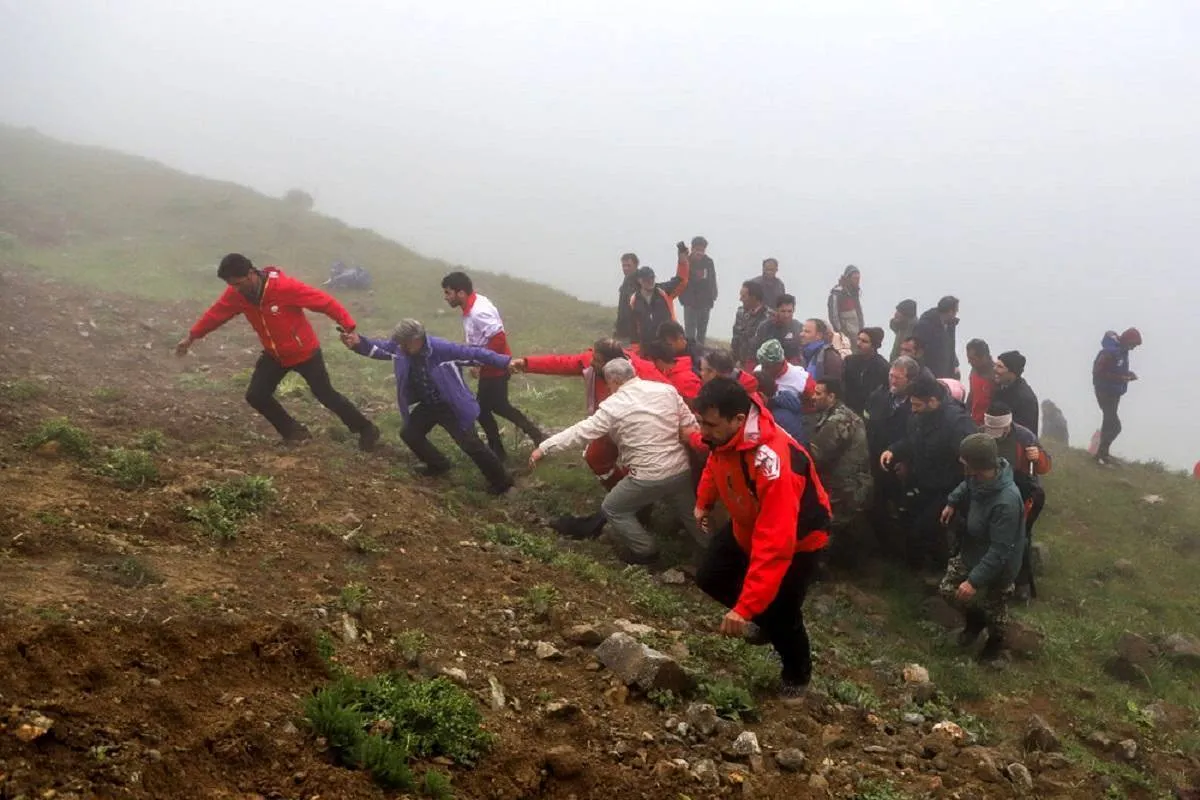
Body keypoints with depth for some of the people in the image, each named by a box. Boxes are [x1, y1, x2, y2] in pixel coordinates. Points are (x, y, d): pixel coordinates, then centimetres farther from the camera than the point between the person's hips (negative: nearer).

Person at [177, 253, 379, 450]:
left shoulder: (285, 286, -32)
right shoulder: (236, 293, -14)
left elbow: (324, 301, -30)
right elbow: (216, 313, 3)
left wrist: (349, 327, -35)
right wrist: (191, 337, 9)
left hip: (304, 352, -6)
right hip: (274, 354, 6)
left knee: (325, 395, 2)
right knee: (256, 395, 1)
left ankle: (366, 429, 21)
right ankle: (294, 432, 21)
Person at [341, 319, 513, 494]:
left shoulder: (443, 348, -30)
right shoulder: (400, 347, -12)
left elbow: (474, 353, -27)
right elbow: (378, 347, -6)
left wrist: (506, 362, -28)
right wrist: (359, 343, -30)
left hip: (450, 406, -7)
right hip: (427, 405, 7)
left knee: (470, 444, -9)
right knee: (409, 433, 15)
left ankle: (501, 482, 6)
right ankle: (439, 465, 37)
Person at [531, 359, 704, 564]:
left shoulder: (613, 405, -10)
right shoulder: (667, 389, 2)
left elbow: (580, 432, -9)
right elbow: (690, 427, 2)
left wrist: (543, 448, -2)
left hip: (648, 477, -5)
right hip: (682, 469, 5)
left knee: (612, 509, 16)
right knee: (689, 512, 27)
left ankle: (645, 550, 20)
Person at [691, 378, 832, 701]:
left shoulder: (773, 463, -44)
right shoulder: (724, 434, -21)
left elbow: (775, 545, -46)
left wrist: (744, 609, -47)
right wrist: (704, 502, 23)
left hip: (797, 537, -7)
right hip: (749, 524, 7)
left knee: (779, 612, -6)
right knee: (710, 578, 8)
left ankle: (797, 675, 25)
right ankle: (767, 620, 33)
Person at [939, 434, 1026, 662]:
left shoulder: (1006, 502, -41)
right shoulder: (980, 477, -18)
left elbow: (999, 551, -36)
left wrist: (974, 580, -35)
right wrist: (952, 502, 0)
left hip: (998, 564, -7)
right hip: (972, 550, 7)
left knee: (993, 606, 19)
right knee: (948, 590, 16)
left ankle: (996, 639, 50)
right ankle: (974, 619, 45)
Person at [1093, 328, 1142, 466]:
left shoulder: (1122, 350, 4)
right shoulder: (1110, 352, -25)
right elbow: (1098, 372, -26)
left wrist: (1127, 373, -2)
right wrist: (1121, 378, -26)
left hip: (1114, 392, 10)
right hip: (1105, 392, -10)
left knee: (1110, 421, 19)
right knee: (1115, 425, -10)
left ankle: (1103, 451, 33)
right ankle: (1100, 456, -2)